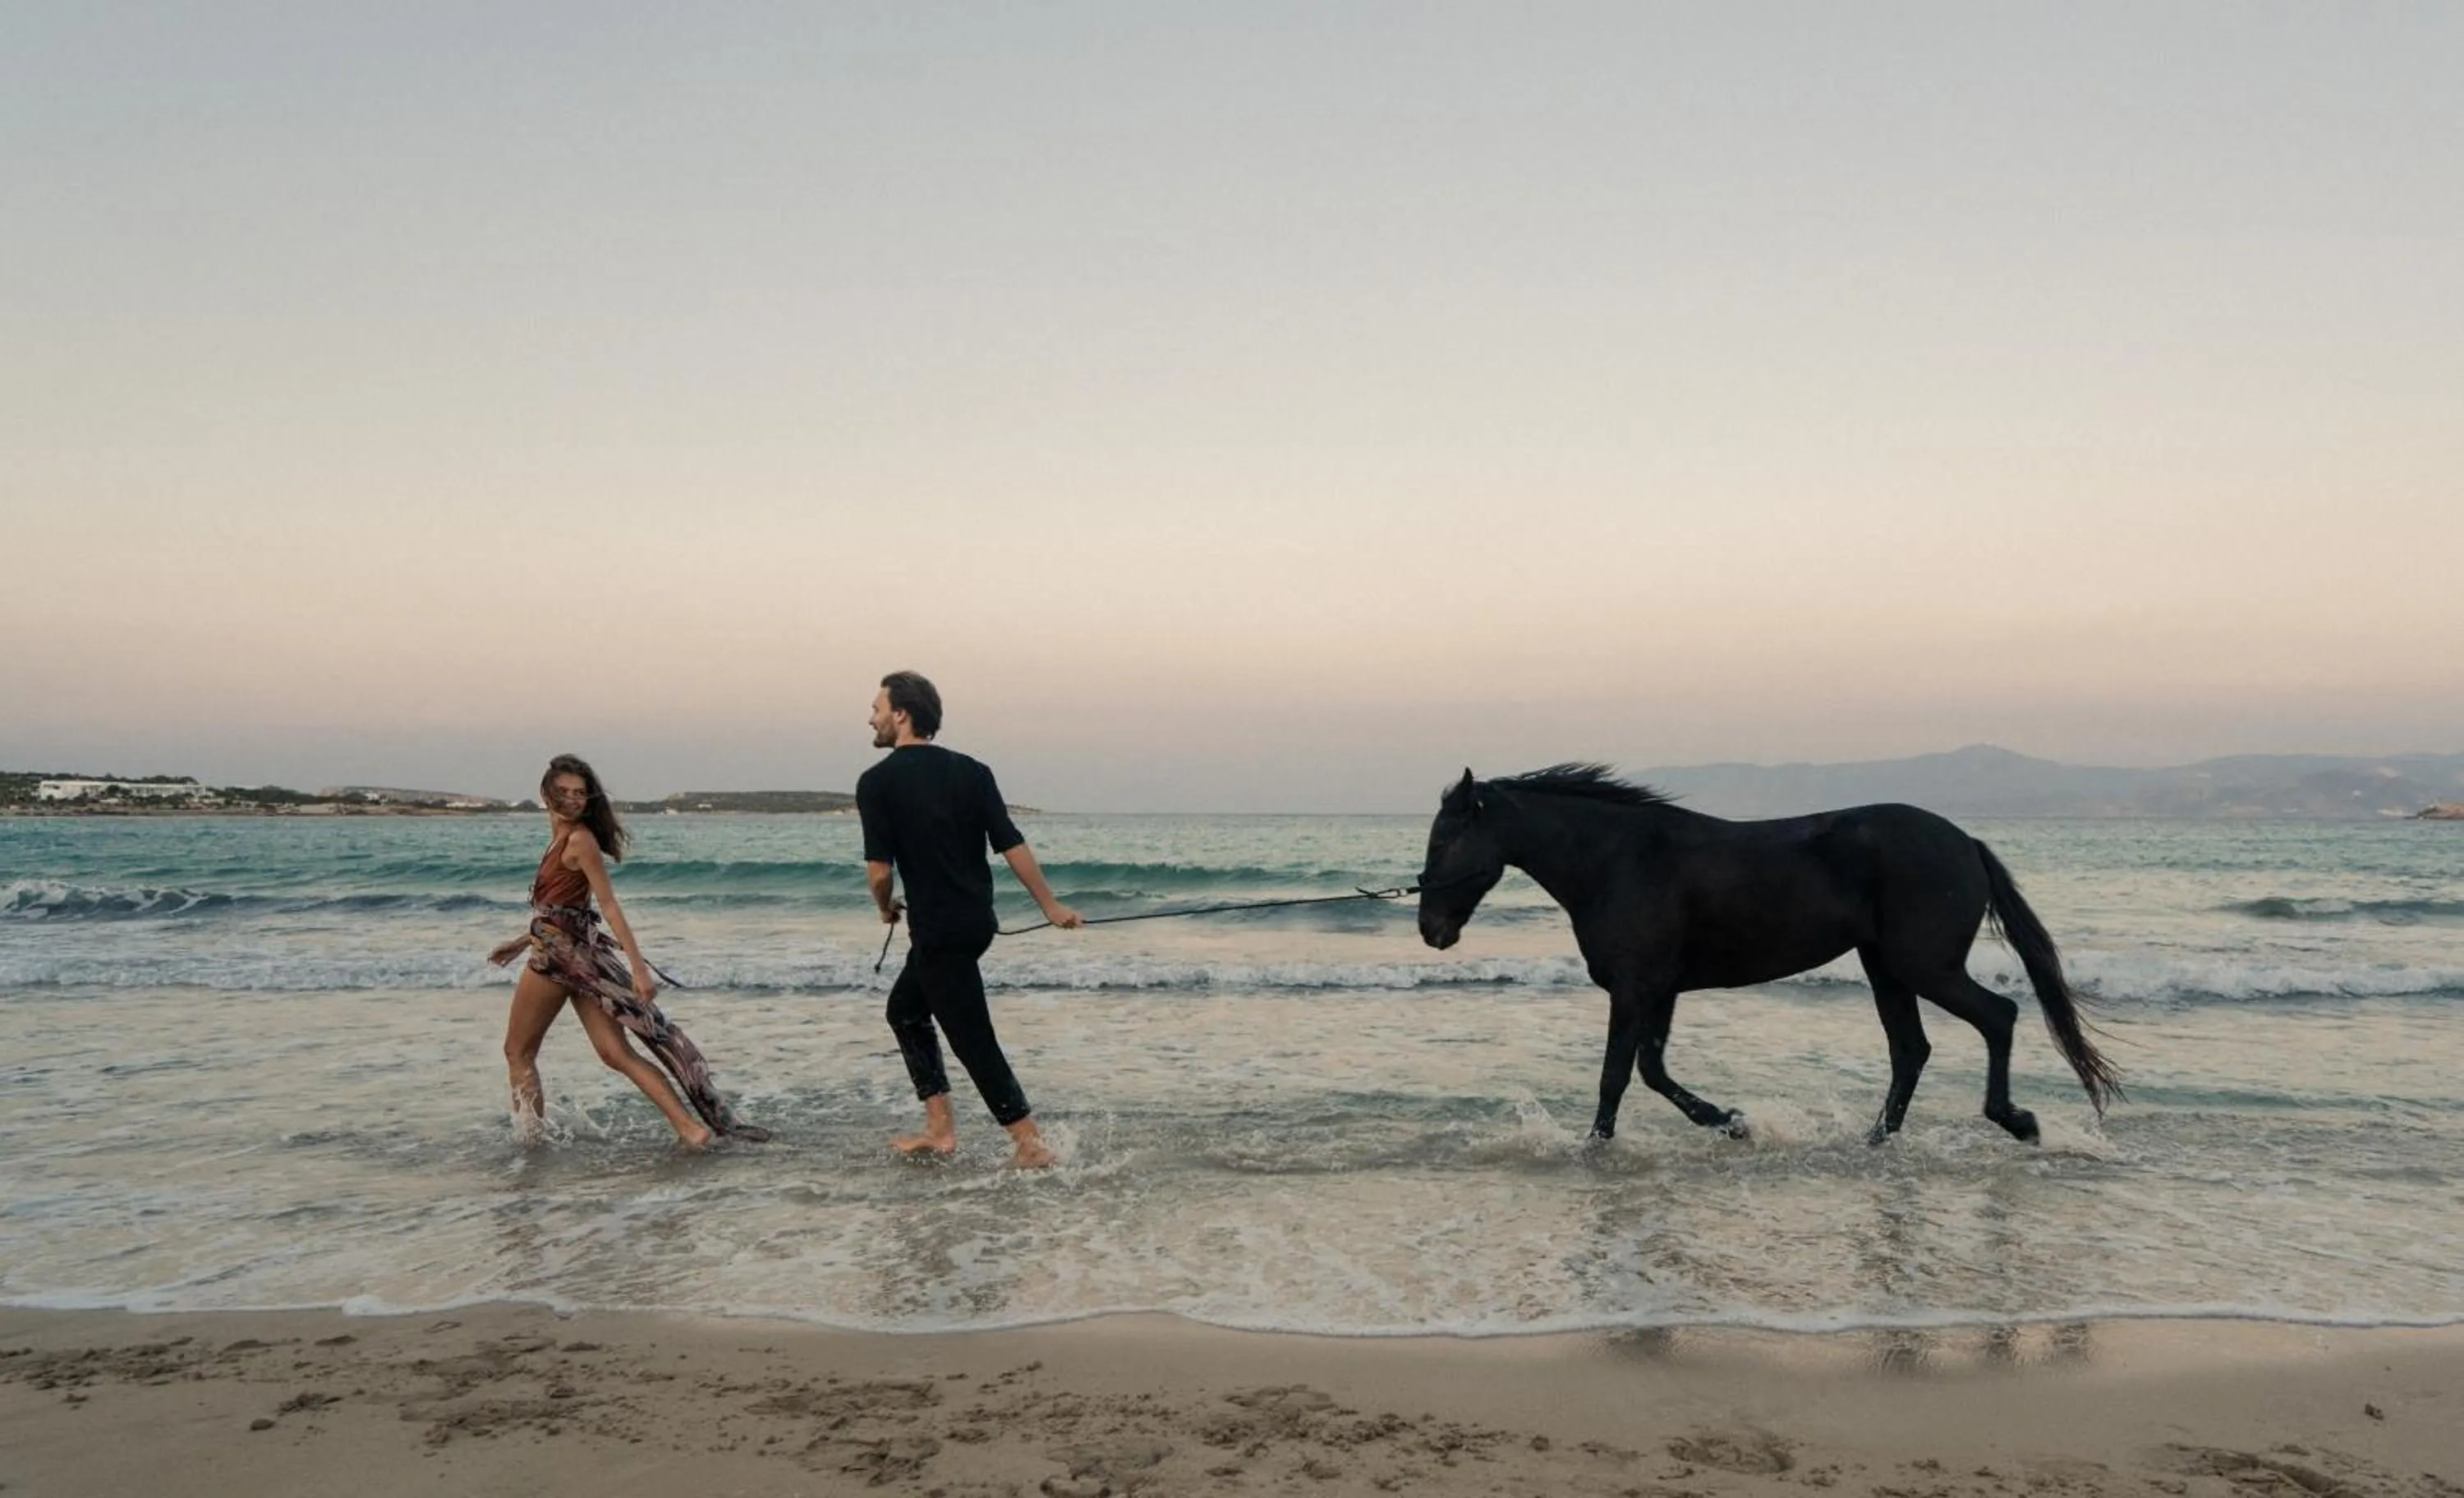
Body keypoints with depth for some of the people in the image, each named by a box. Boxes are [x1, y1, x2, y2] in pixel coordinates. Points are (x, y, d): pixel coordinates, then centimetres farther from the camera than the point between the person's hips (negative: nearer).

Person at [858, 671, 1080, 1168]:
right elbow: (1012, 846, 1)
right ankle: (939, 1129, 23)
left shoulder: (876, 782, -11)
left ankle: (1030, 1145, 1)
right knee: (905, 1008, 23)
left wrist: (887, 907, 7)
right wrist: (1051, 906, 8)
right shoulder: (970, 771, 4)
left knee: (973, 1039, 0)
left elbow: (879, 871, -15)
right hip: (976, 922, 7)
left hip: (937, 931, -7)